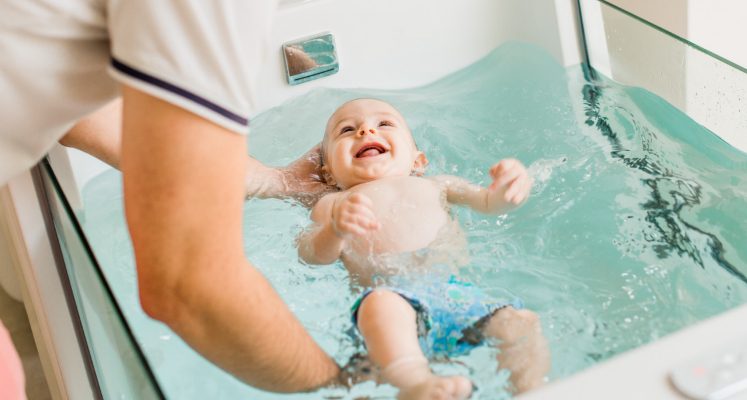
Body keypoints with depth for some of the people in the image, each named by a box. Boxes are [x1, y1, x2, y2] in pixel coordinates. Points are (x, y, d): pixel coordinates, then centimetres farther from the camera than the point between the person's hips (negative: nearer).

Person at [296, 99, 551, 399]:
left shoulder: (434, 186, 31)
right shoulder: (332, 205, 21)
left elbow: (489, 202, 24)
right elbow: (311, 255, 5)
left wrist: (509, 191, -2)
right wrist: (336, 228, -19)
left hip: (457, 290, 4)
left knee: (522, 323, -18)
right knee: (381, 306, -39)